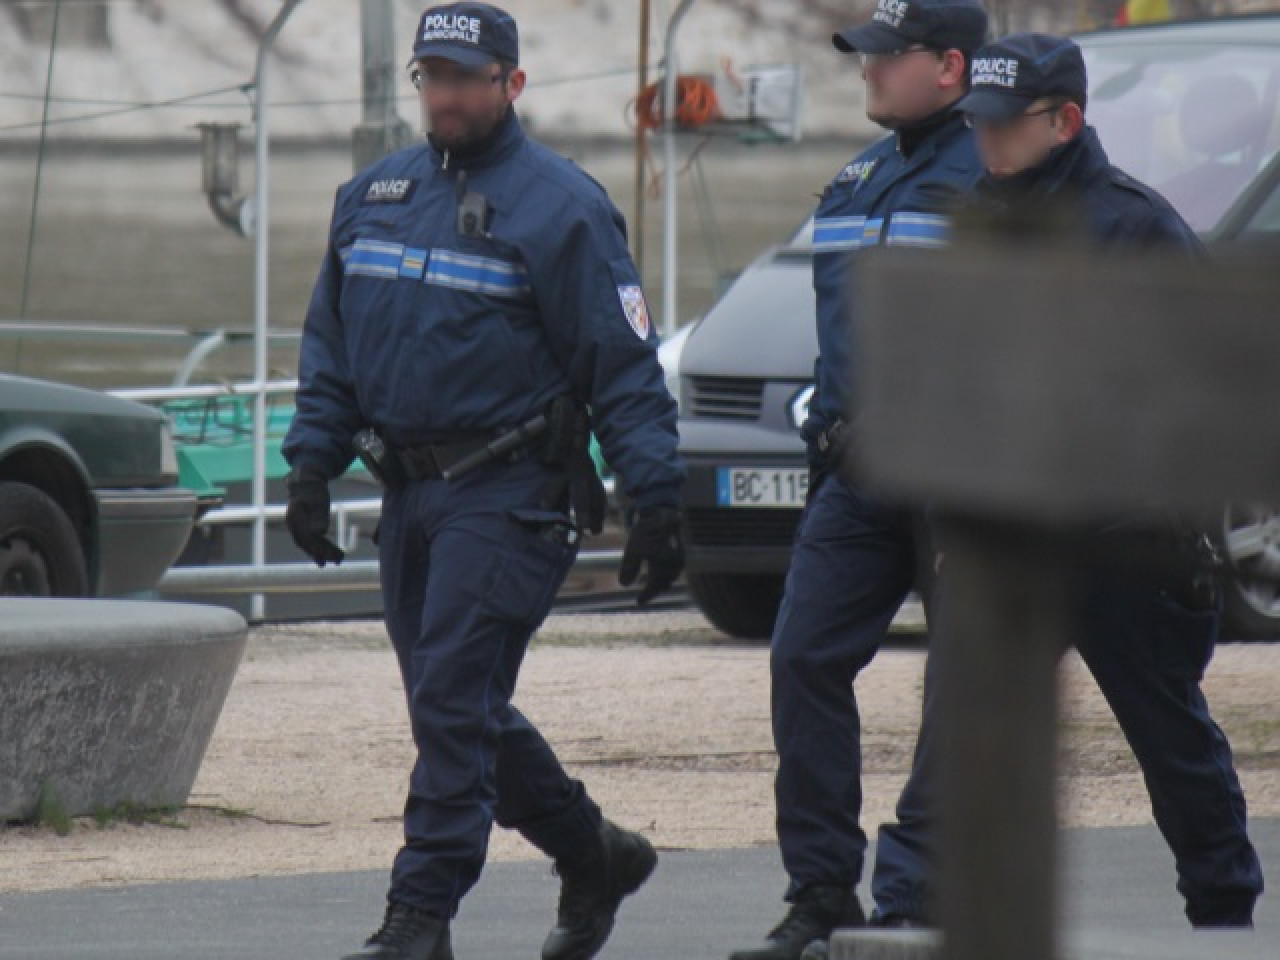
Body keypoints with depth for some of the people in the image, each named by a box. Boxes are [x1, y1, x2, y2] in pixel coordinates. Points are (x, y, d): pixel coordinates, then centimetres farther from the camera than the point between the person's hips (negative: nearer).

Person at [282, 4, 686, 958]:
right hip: (410, 488, 7)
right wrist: (312, 462, 10)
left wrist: (657, 502, -12)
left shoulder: (561, 206, -7)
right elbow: (330, 344, 20)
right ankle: (595, 854, 28)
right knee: (460, 710, 11)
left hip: (508, 494, -7)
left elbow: (624, 364, -8)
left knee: (453, 703, -12)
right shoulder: (372, 195, 13)